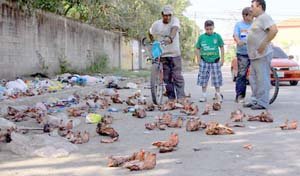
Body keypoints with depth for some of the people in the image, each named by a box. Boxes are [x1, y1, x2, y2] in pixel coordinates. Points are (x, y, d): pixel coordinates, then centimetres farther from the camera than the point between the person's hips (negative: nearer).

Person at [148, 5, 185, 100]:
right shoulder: (156, 24, 1)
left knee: (177, 76, -9)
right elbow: (150, 33, 20)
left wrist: (170, 38, -46)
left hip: (175, 54, -2)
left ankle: (181, 97, -7)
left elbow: (174, 29, -27)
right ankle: (171, 98, 13)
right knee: (166, 78, 5)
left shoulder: (175, 20, -6)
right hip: (162, 54, 3)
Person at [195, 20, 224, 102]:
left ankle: (218, 94, 17)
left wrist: (222, 59, 3)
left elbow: (221, 47, 5)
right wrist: (199, 60, 3)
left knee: (217, 78, 3)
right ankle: (204, 95, 14)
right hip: (204, 61, 1)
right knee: (203, 78, 4)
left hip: (215, 60, -1)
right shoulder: (201, 37, 0)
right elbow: (197, 49, 7)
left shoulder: (217, 36, -1)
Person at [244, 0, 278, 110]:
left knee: (262, 79, -7)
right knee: (254, 80, 13)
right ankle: (255, 100, 20)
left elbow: (274, 30, -25)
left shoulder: (264, 17, -11)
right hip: (254, 56, 11)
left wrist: (264, 44, -23)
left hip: (262, 55, -11)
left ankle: (262, 103, -5)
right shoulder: (257, 19, 20)